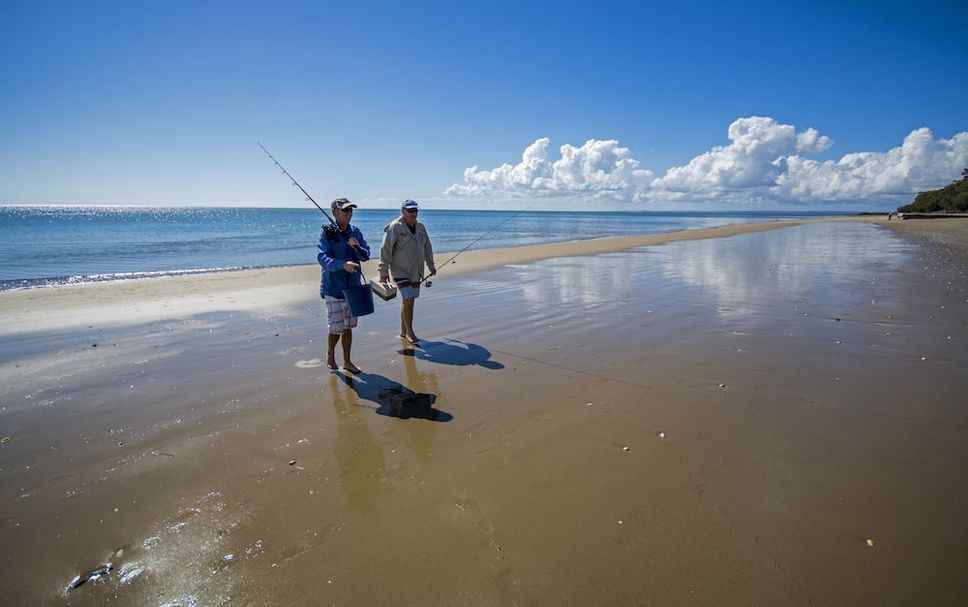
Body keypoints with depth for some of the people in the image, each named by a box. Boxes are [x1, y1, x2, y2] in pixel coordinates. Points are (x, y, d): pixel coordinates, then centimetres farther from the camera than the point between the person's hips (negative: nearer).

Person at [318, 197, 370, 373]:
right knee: (336, 328, -4)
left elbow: (366, 256, 3)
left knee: (348, 327, 13)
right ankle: (330, 355, 24)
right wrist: (342, 264, -35)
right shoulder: (327, 233, -10)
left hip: (352, 287, 5)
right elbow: (322, 257, -21)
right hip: (333, 288, -5)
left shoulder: (355, 232, 6)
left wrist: (357, 247, -18)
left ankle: (347, 362, 26)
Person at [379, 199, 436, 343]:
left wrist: (431, 266, 26)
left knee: (408, 301, 10)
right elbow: (385, 250, -14)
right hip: (400, 272, -6)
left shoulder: (420, 227, 10)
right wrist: (384, 272, -17)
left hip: (416, 272, 6)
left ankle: (403, 332, 21)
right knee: (408, 300, -14)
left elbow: (427, 248, 22)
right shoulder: (394, 227, -11)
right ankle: (409, 332, 1)